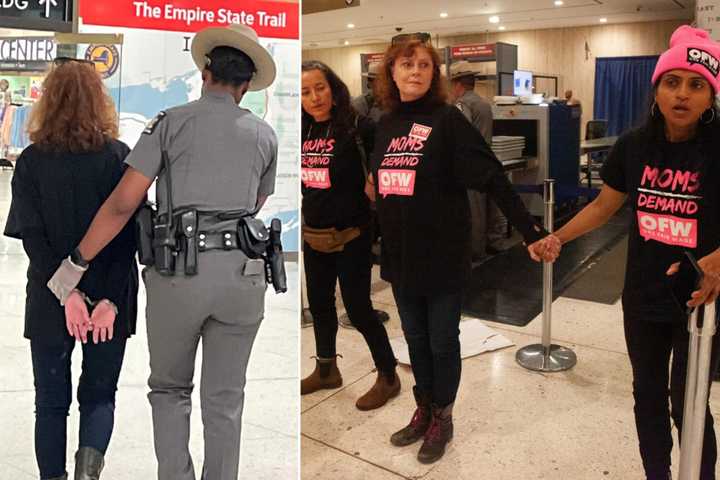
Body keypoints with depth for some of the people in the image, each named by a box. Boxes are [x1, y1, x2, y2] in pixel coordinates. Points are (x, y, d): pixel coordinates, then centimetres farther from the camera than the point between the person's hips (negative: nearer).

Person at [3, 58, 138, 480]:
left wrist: (67, 292, -13)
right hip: (109, 300, 0)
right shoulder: (120, 157, -5)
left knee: (52, 401, 16)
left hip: (51, 302, 0)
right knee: (100, 394, 15)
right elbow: (128, 234, -12)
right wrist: (109, 300, -13)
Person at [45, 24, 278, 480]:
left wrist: (75, 263, 5)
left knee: (170, 389, 19)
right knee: (224, 399, 12)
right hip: (241, 274, 2)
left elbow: (122, 204, -3)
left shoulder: (171, 122, 3)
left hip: (177, 275, -1)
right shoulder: (264, 135, 11)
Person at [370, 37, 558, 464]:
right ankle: (424, 411, 37)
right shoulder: (385, 125, 7)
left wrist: (531, 232, -23)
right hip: (400, 255, 5)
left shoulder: (447, 120, -11)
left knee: (442, 342, 10)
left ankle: (442, 418, 30)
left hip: (442, 256, -5)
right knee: (415, 340, 18)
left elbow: (494, 180, -17)